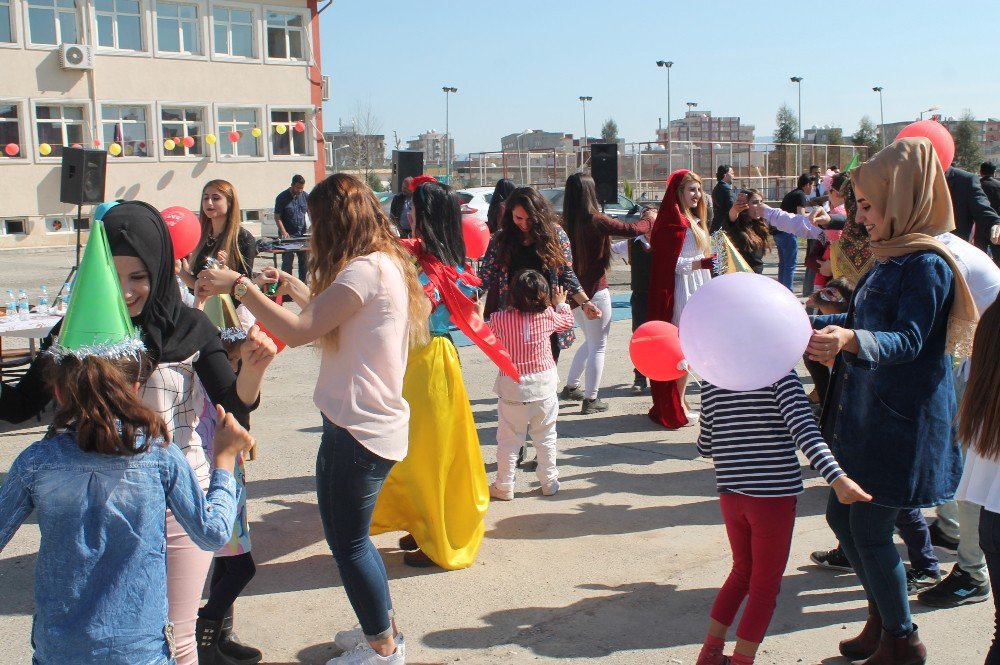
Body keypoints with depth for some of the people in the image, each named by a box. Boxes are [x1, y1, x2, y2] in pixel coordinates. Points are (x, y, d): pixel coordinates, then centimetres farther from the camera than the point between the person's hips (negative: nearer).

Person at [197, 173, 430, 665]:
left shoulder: (365, 270, -18)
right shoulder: (387, 264, 12)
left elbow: (298, 331, -25)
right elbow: (329, 318, 19)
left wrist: (239, 286, -18)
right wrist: (296, 289, 24)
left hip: (358, 429, -10)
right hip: (378, 423, 10)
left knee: (347, 542, 4)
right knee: (351, 536, 22)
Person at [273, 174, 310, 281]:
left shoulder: (305, 196, 4)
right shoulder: (282, 197, -7)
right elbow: (277, 217, -6)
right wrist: (283, 232, -18)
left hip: (302, 234, 4)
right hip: (287, 235, -4)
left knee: (305, 260, 6)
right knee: (287, 262, -4)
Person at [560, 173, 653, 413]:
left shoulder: (566, 222, -1)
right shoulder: (596, 221, -18)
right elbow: (632, 230, -11)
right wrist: (649, 219, 6)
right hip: (594, 291, -7)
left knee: (591, 341, 25)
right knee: (598, 346, 5)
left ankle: (571, 385, 30)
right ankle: (591, 400, 9)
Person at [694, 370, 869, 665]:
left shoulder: (709, 381, 4)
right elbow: (803, 431, -23)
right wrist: (836, 478, -29)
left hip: (730, 494, 5)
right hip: (775, 494, -5)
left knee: (742, 571, 23)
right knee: (765, 585, 9)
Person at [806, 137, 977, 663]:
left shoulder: (926, 263, -17)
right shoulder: (890, 259, 11)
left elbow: (909, 340, -28)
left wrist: (851, 341, -45)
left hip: (898, 423, -9)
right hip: (862, 414, 9)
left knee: (870, 531, -1)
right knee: (841, 517, 16)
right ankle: (881, 620, 35)